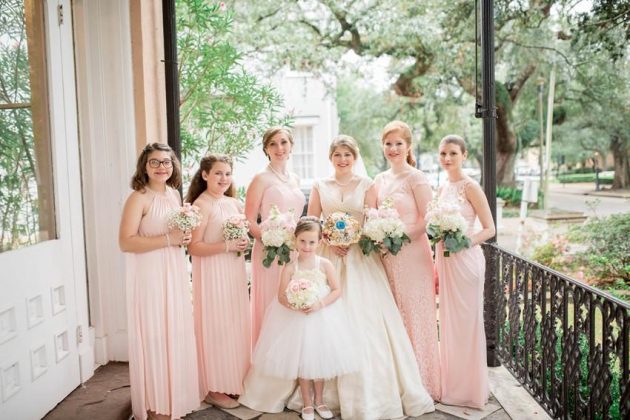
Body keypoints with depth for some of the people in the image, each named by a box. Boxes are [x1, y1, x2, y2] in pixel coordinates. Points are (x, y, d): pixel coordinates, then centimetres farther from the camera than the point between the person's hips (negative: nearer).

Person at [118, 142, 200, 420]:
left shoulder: (174, 194, 11)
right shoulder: (138, 198, -12)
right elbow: (125, 242, -19)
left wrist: (184, 237, 3)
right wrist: (167, 240, -21)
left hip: (174, 273, 7)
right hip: (149, 276, -7)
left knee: (175, 333, 13)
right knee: (153, 335, 0)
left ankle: (174, 398, 28)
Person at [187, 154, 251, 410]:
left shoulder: (234, 203, 9)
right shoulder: (202, 204, -13)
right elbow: (194, 247, -18)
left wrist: (244, 243, 3)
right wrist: (227, 246, -22)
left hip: (235, 272, 7)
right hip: (212, 274, -7)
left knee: (236, 324, 12)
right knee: (216, 326, 0)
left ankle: (234, 380, 26)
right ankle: (213, 388, 13)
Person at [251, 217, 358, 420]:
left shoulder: (325, 264, -7)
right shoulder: (290, 268, -8)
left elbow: (337, 290, -6)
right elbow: (281, 296, -7)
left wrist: (320, 304, -19)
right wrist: (296, 305, -26)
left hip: (322, 318, 1)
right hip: (297, 319, 0)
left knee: (319, 358, 12)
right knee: (302, 361, 9)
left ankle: (319, 400, 32)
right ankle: (307, 403, 27)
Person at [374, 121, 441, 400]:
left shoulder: (416, 178, -7)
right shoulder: (379, 180, 12)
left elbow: (427, 220, -12)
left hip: (412, 254, -6)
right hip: (386, 256, 6)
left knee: (413, 317, 1)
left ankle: (420, 384, 15)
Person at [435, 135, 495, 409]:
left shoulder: (470, 187, -10)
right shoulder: (442, 188, 10)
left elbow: (489, 229, -11)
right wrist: (436, 267, 10)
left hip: (465, 261, -7)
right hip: (444, 261, 7)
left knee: (466, 322, 3)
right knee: (449, 322, 14)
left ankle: (470, 390, 18)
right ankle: (452, 387, 28)